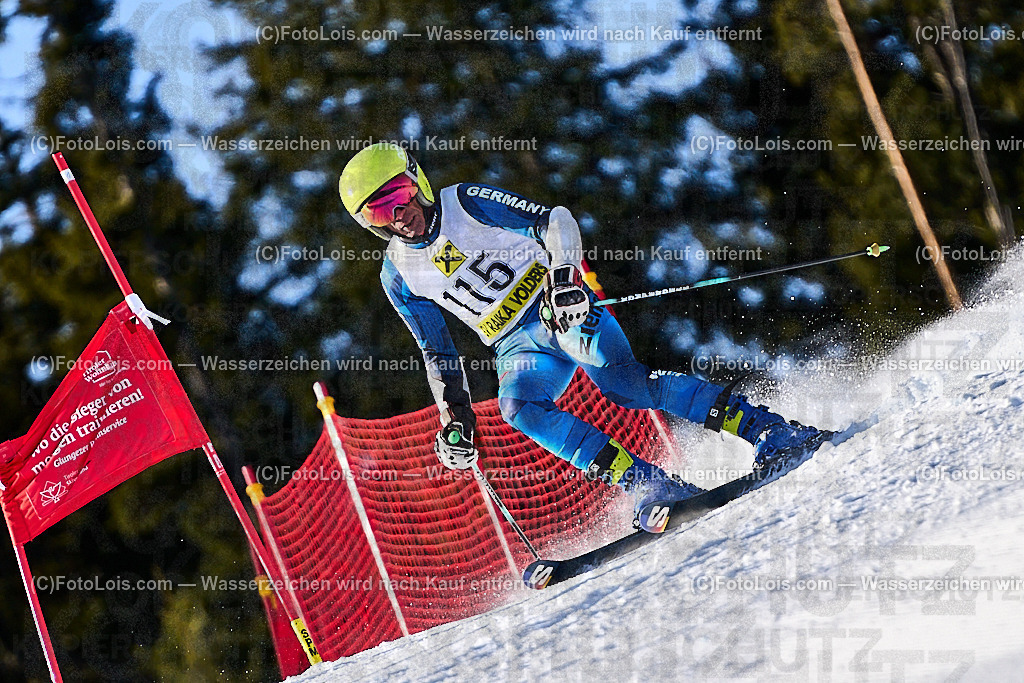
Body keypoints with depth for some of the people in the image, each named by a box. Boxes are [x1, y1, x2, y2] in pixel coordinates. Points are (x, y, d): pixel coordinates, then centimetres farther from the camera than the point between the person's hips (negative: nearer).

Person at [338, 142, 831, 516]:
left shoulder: (467, 203, -8)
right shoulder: (398, 275, 6)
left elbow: (553, 222, -11)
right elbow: (436, 352, 16)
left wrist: (564, 274, -28)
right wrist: (454, 417, 8)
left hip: (562, 309, -4)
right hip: (518, 346, 4)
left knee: (623, 383, -29)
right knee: (516, 405, -29)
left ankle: (766, 429, -27)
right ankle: (651, 488, -33)